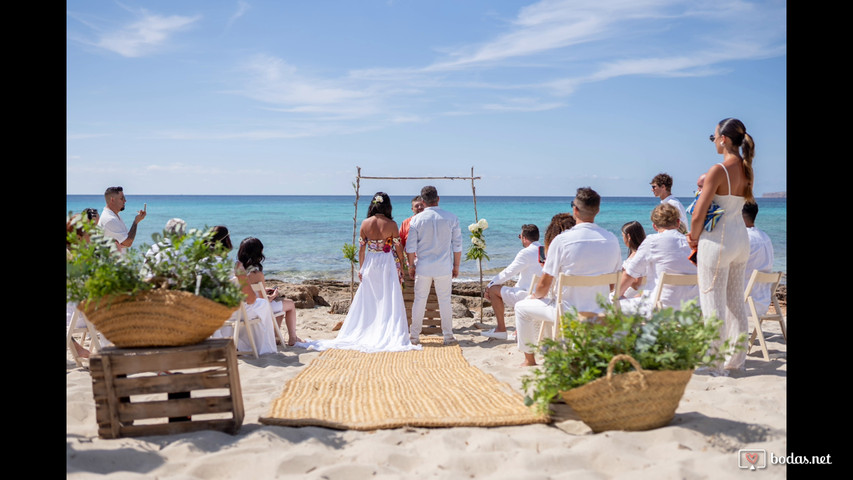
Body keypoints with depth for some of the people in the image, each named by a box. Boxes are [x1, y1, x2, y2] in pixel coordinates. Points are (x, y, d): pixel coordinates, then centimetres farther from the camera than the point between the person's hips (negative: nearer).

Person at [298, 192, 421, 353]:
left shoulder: (365, 223, -4)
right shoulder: (391, 224, -11)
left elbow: (361, 248, 0)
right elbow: (398, 247, -5)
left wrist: (361, 268, 9)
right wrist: (400, 265, 7)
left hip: (370, 264, 3)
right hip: (388, 264, -2)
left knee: (367, 300, 12)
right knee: (389, 301, 4)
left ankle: (363, 332, 19)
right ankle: (390, 335, 5)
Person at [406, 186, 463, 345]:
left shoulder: (417, 219, -3)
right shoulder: (451, 218, -2)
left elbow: (410, 246, -1)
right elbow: (457, 245, 1)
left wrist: (411, 265, 10)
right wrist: (456, 266, 11)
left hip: (423, 267, 0)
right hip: (444, 267, 0)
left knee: (419, 300, 9)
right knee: (444, 300, 8)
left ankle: (415, 335, 15)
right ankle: (448, 335, 12)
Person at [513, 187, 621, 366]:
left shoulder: (561, 240, -17)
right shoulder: (612, 240, -3)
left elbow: (544, 285, -10)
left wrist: (534, 296, 12)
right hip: (600, 312, 6)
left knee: (522, 307, 19)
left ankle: (529, 360, 28)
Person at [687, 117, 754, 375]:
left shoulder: (718, 170, -18)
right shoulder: (747, 170, 6)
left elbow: (698, 215, -18)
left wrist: (694, 237, -1)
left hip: (718, 240, -8)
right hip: (741, 238, 8)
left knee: (713, 302, 1)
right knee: (736, 301, 17)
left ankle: (716, 363, 7)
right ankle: (736, 359, 27)